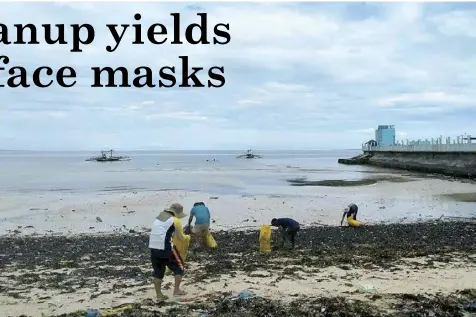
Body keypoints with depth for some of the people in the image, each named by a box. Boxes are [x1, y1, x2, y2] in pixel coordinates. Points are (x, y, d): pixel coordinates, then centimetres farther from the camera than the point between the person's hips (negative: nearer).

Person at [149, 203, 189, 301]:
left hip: (153, 247, 7)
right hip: (165, 247, -7)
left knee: (158, 272, 15)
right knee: (179, 267, 12)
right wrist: (187, 237, 29)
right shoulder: (175, 220, 0)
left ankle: (159, 295, 19)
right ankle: (176, 290, 16)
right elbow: (181, 237, 7)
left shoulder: (159, 217, 20)